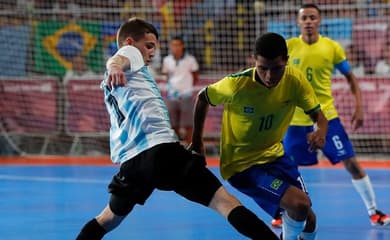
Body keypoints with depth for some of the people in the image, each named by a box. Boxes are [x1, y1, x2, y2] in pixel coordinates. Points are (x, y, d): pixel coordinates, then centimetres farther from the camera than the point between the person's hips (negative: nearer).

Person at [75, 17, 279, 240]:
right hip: (162, 148, -7)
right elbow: (117, 60, -14)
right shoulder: (130, 53, 9)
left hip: (131, 159, 7)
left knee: (109, 219, 27)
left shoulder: (113, 85, 30)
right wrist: (115, 67, -37)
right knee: (226, 203, -15)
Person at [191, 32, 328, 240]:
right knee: (299, 203, -24)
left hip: (274, 155, 5)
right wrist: (197, 141, -1)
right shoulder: (236, 85, -25)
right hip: (241, 165, -5)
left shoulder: (295, 80, -15)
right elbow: (202, 98, -6)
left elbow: (318, 115, -9)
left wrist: (321, 131, -33)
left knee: (308, 220, 5)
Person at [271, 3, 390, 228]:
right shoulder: (289, 47, -5)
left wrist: (359, 107, -3)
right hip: (296, 120, 1)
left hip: (326, 117, -1)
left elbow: (351, 77, 5)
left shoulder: (332, 47, -5)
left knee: (351, 163, -4)